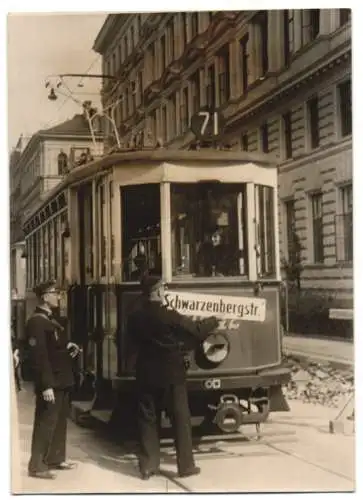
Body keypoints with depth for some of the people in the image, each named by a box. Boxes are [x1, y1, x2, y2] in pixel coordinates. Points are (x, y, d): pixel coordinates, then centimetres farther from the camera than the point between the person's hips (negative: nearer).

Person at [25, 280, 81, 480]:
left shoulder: (50, 319, 15)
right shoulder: (36, 322, -16)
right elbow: (39, 356, -22)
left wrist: (68, 346, 6)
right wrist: (46, 385, -25)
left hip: (61, 381, 10)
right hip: (50, 383, -10)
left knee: (60, 421, 16)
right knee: (46, 423, -4)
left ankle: (56, 459, 27)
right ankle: (37, 465, 4)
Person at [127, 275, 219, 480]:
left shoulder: (135, 318, 0)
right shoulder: (169, 316, -14)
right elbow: (196, 330, -6)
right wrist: (215, 321, 11)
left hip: (146, 374, 4)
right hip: (171, 374, -4)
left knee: (148, 420, 9)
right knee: (181, 419, 5)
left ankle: (148, 466, 11)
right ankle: (186, 465, 9)